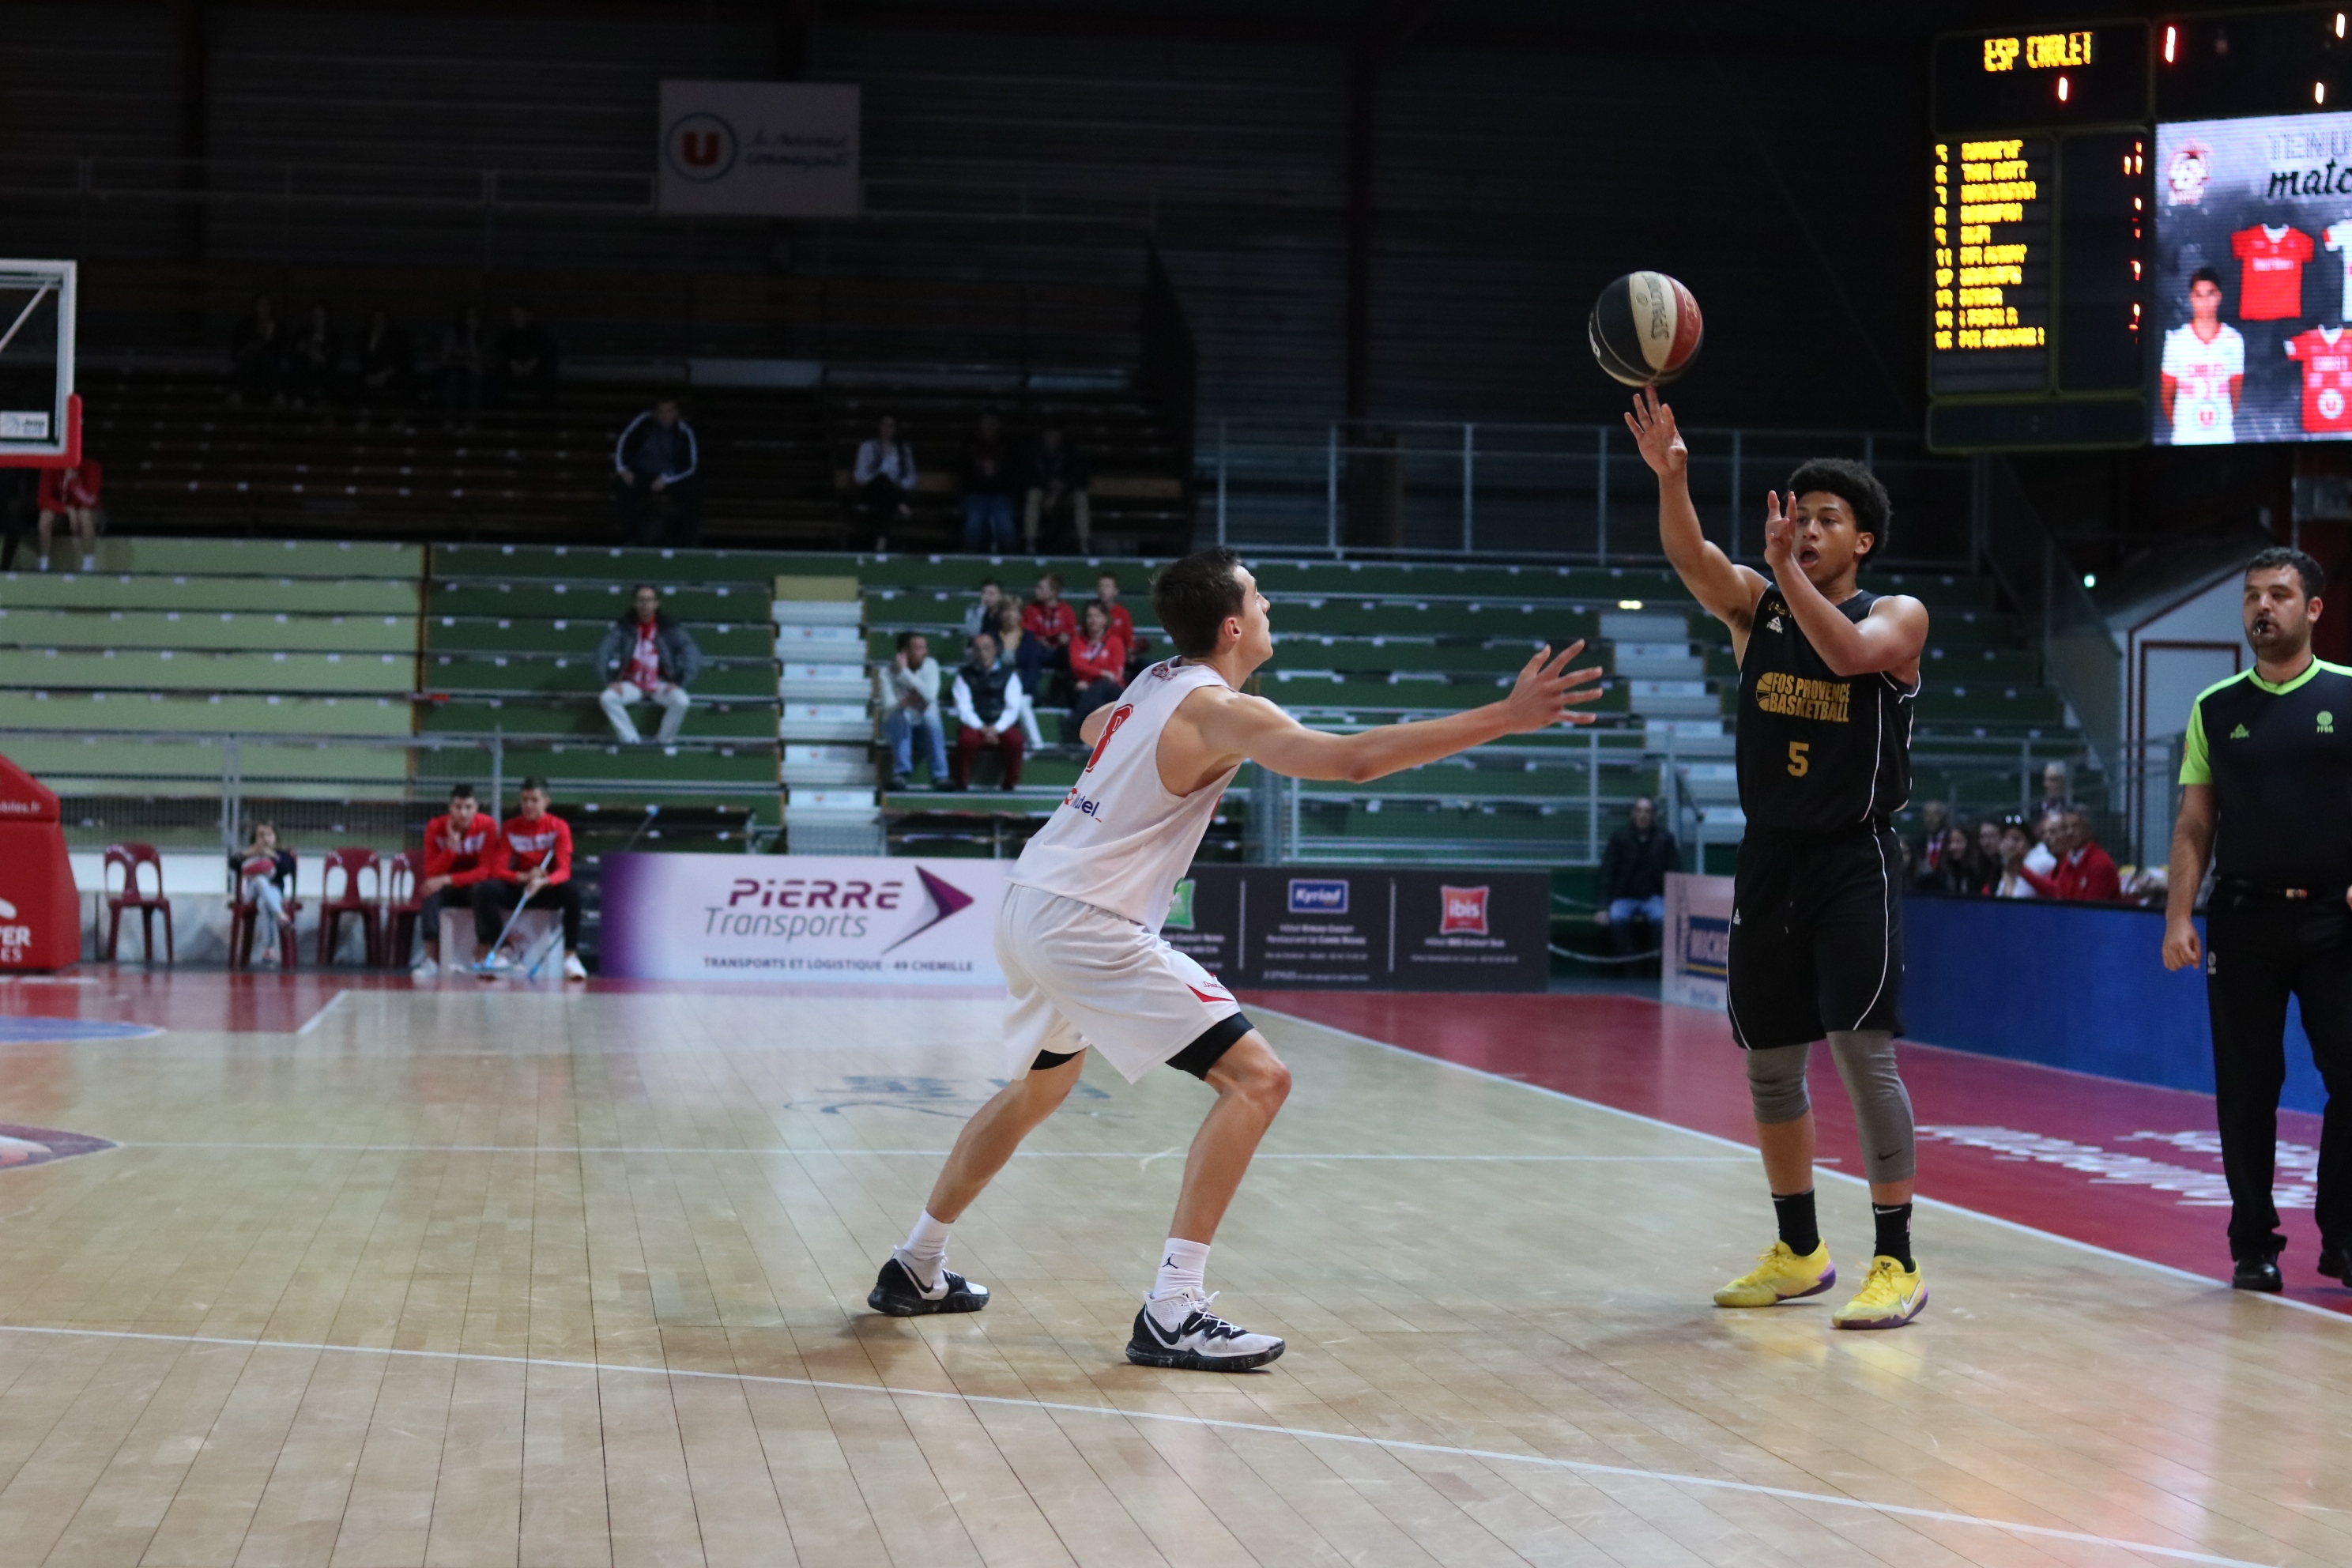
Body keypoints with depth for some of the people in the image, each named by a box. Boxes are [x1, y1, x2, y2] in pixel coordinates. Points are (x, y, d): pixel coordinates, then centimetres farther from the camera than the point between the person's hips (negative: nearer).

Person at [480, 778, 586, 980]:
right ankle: (506, 948, -11)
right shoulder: (509, 827, -1)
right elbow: (499, 870, -7)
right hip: (519, 888, 2)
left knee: (572, 890, -36)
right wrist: (524, 877, -28)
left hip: (549, 890, -2)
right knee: (486, 889, -28)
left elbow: (564, 870, -17)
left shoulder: (559, 827, -6)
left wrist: (543, 882, -39)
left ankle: (571, 955, -29)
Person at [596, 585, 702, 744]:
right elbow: (603, 652, -8)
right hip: (631, 683, 1)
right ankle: (632, 741, -20)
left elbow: (693, 655, -10)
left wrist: (680, 683, -18)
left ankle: (663, 742, -14)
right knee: (607, 699, -28)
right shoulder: (623, 627, -4)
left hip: (661, 685, -1)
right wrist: (610, 681, -19)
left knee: (682, 701, -31)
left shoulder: (669, 628, -6)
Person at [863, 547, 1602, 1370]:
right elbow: (1354, 759, -27)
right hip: (1086, 923, -10)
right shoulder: (1220, 709, -13)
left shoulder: (1156, 684, 13)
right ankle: (1172, 1313, -16)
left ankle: (916, 1269, 41)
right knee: (1257, 1078, -12)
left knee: (1039, 1088, 31)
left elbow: (1093, 728, 38)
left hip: (1029, 907, 10)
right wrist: (1507, 717, -29)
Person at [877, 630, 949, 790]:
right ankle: (901, 773, -41)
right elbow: (888, 707, -19)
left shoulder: (930, 665, -7)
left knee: (931, 716, -33)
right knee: (902, 715, -34)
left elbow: (929, 696, -23)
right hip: (898, 726, -1)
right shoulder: (886, 673, -9)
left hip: (926, 727, 1)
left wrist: (904, 671, -26)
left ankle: (940, 775, -39)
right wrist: (904, 702, -41)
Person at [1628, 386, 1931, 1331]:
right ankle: (1799, 1252, 24)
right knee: (1769, 1062, 10)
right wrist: (1670, 475, -32)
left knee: (1864, 1051, -12)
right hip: (1770, 858, 5)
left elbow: (1848, 653, -26)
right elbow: (1688, 555, -14)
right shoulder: (1755, 605, 6)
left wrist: (1788, 571, -27)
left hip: (1853, 862, -5)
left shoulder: (1898, 615, -3)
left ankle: (1896, 1262, -6)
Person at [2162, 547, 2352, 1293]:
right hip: (2244, 918, 1)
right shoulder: (2215, 709, 9)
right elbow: (2194, 825, 9)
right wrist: (2178, 916, -1)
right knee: (2247, 1086, 3)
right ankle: (2253, 1244, 11)